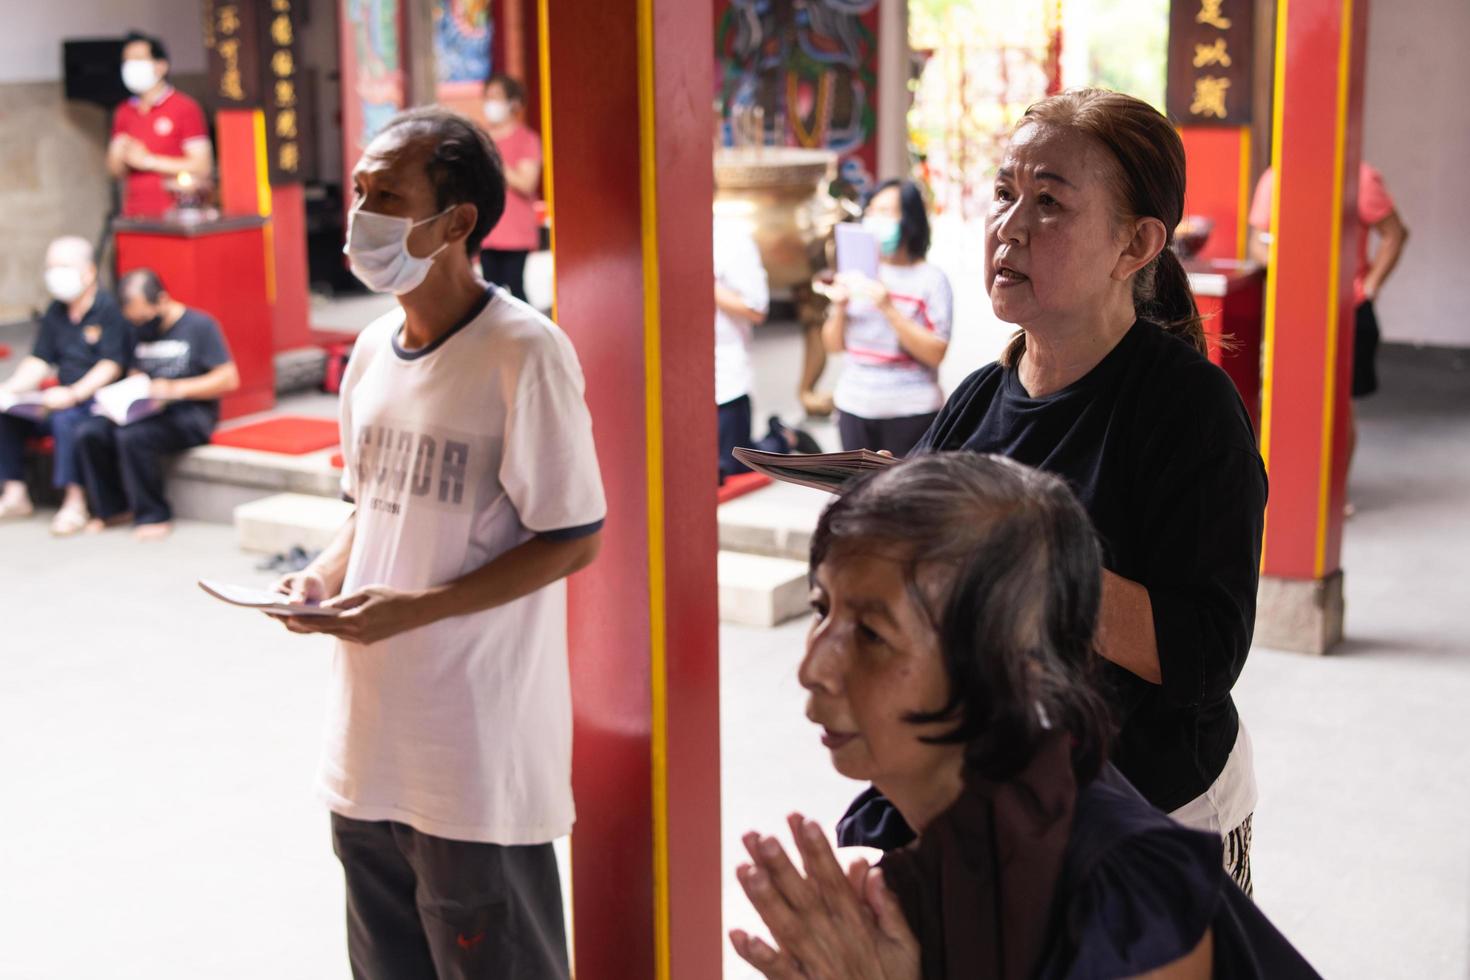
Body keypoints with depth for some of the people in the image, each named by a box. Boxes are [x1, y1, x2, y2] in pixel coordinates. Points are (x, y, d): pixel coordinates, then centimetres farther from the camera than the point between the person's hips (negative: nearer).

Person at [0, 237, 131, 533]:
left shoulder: (109, 309, -11)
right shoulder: (56, 312, 12)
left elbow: (111, 365, -18)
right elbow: (40, 361, 12)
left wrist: (74, 393, -29)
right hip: (66, 399, 8)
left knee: (66, 419, -35)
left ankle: (74, 503, -27)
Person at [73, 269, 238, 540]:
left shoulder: (200, 325, -5)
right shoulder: (140, 331, 15)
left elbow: (228, 379, -10)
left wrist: (176, 389, -19)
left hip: (191, 415, -6)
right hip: (149, 411, 7)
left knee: (132, 436, -33)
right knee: (88, 433, -18)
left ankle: (154, 516, -18)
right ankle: (114, 508, -2)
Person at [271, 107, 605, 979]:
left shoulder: (524, 353, -15)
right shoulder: (373, 349, 9)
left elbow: (574, 539, -14)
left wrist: (418, 607, -21)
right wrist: (324, 576, 0)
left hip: (478, 752, -7)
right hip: (369, 743, 7)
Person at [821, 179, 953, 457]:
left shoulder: (931, 279, -4)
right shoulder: (856, 272, 9)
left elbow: (935, 353, -12)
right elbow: (834, 345, 12)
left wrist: (889, 309, -19)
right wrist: (839, 307, -7)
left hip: (909, 412, -4)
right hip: (855, 406, 4)